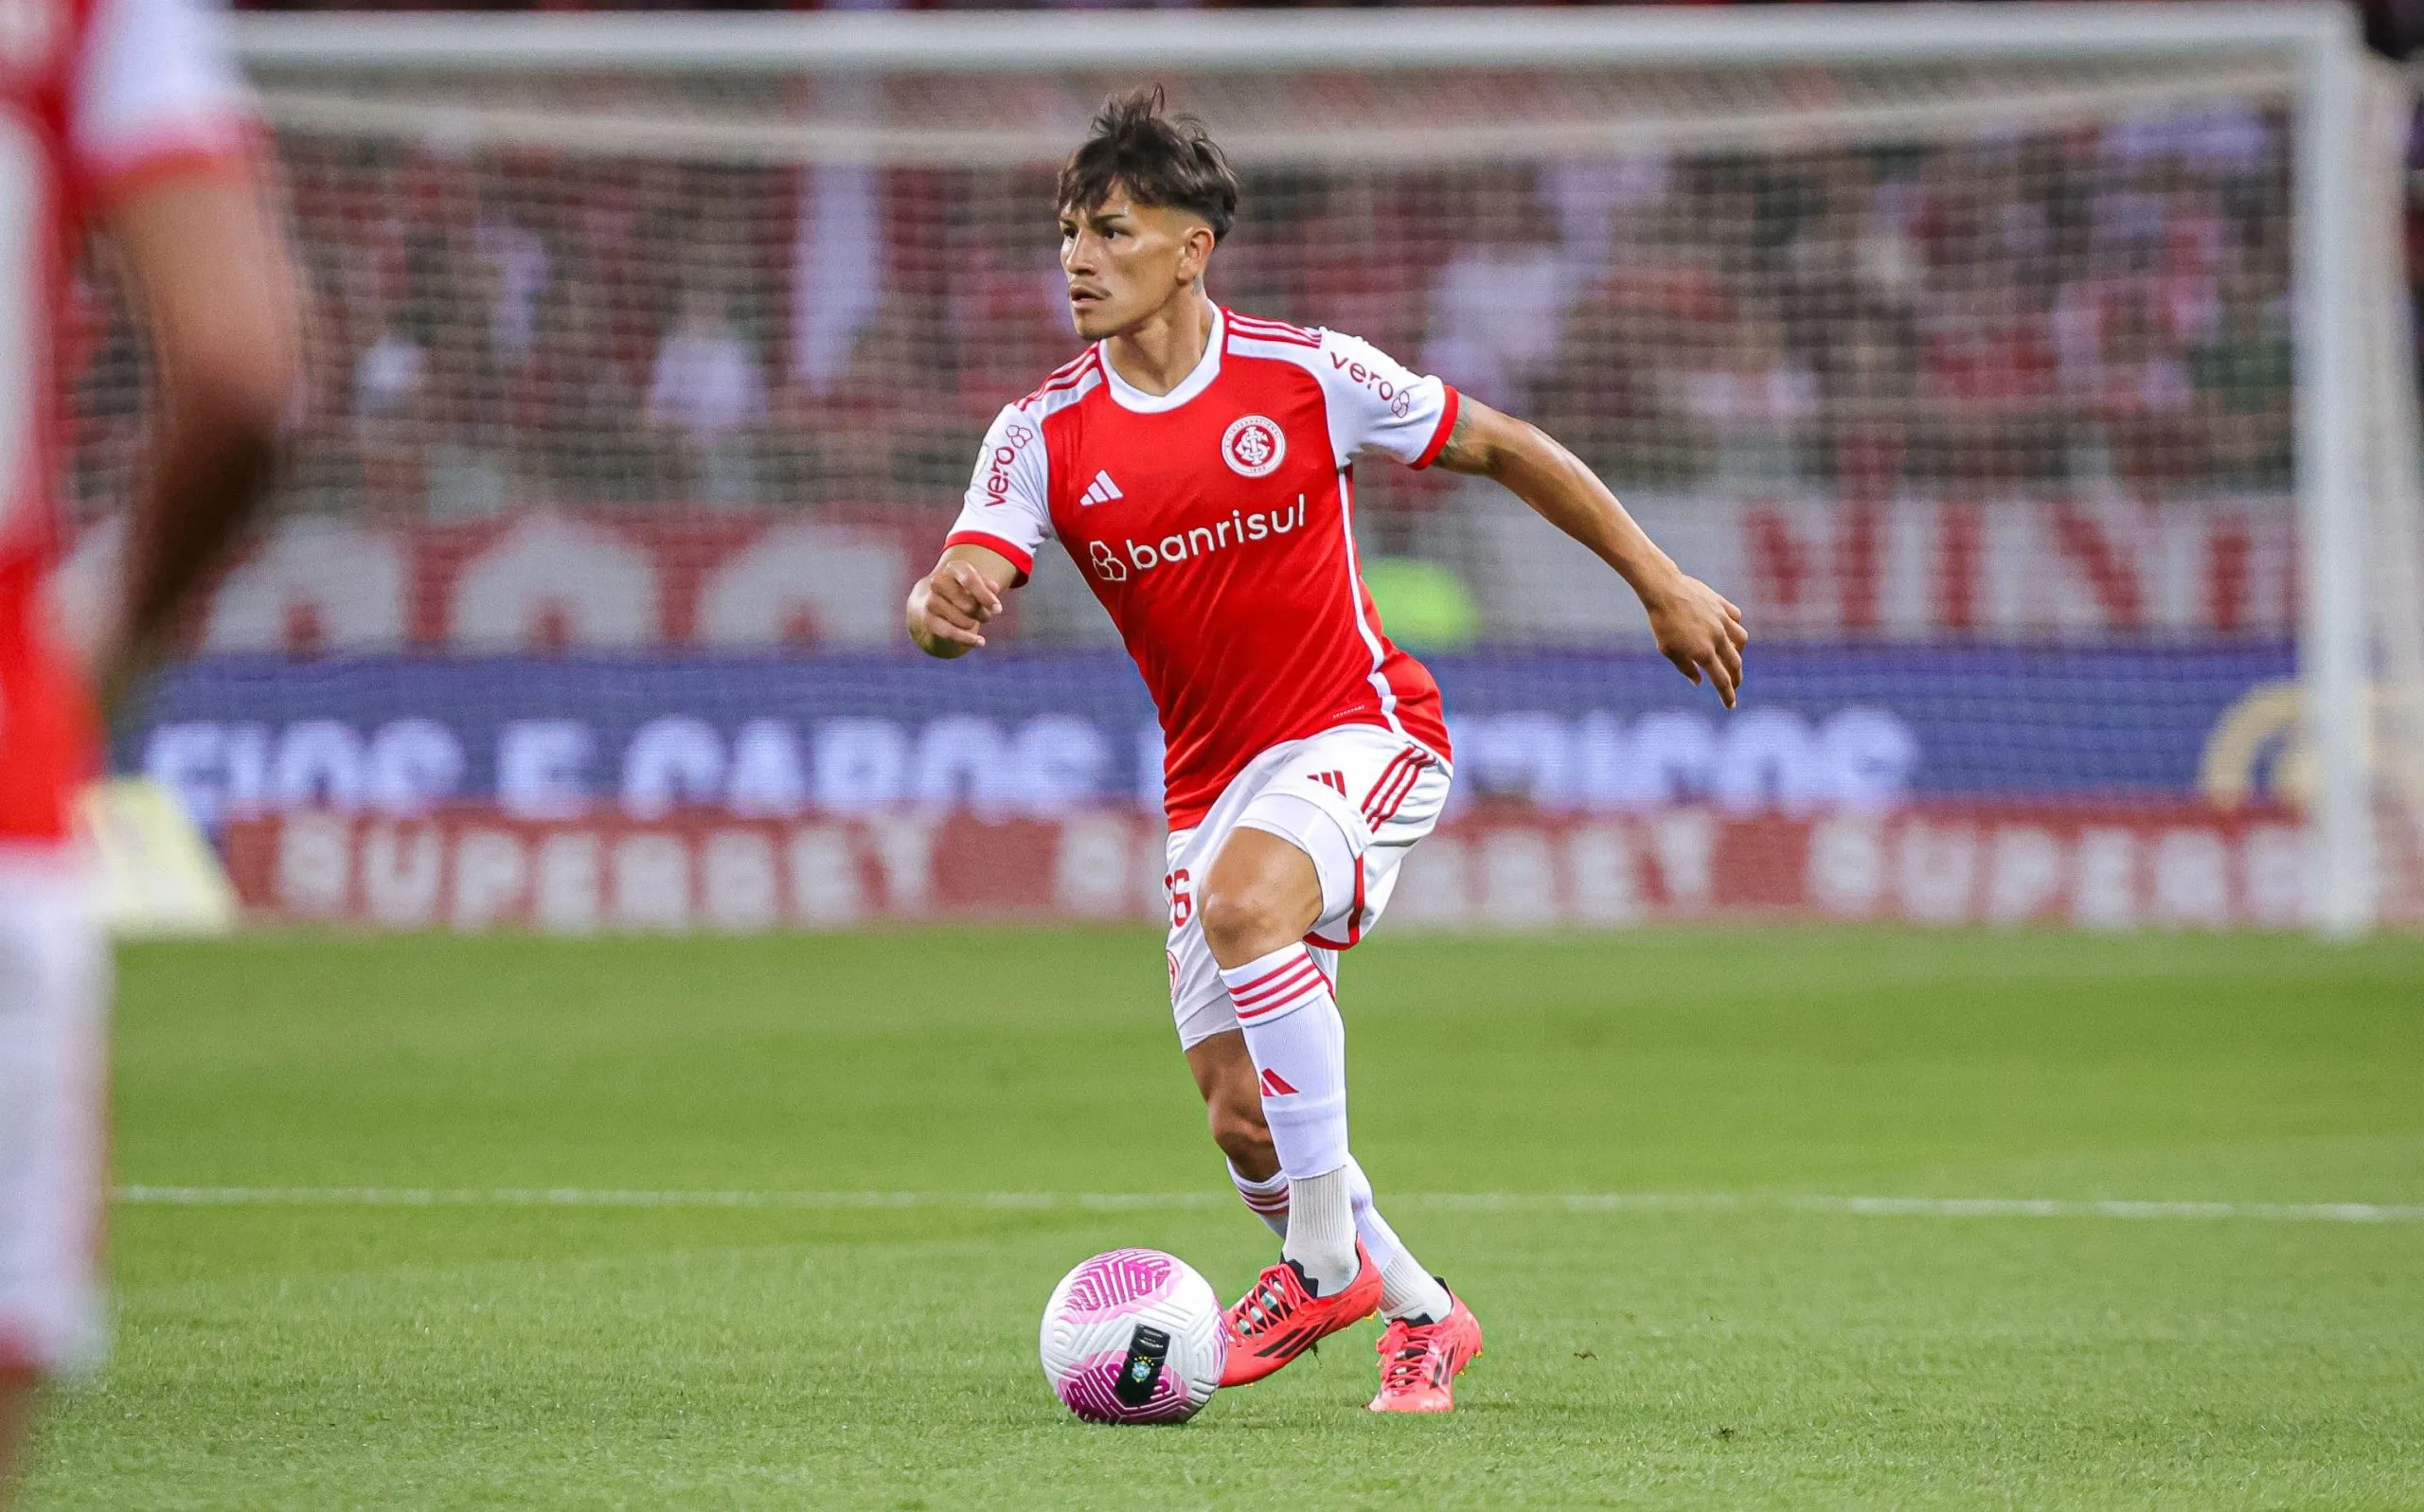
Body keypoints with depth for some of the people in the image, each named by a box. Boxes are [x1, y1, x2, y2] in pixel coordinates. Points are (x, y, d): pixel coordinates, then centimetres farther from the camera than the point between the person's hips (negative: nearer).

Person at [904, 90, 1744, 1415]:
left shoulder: (1306, 375, -9)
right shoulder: (1044, 434, -3)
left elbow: (1501, 448, 3)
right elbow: (963, 587, -15)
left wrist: (1661, 585, 5)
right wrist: (939, 607, -41)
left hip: (1360, 732, -4)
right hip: (1211, 780, 4)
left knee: (1243, 903, -35)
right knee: (1240, 1119, -2)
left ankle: (1325, 1253, -21)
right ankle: (1417, 1309, 25)